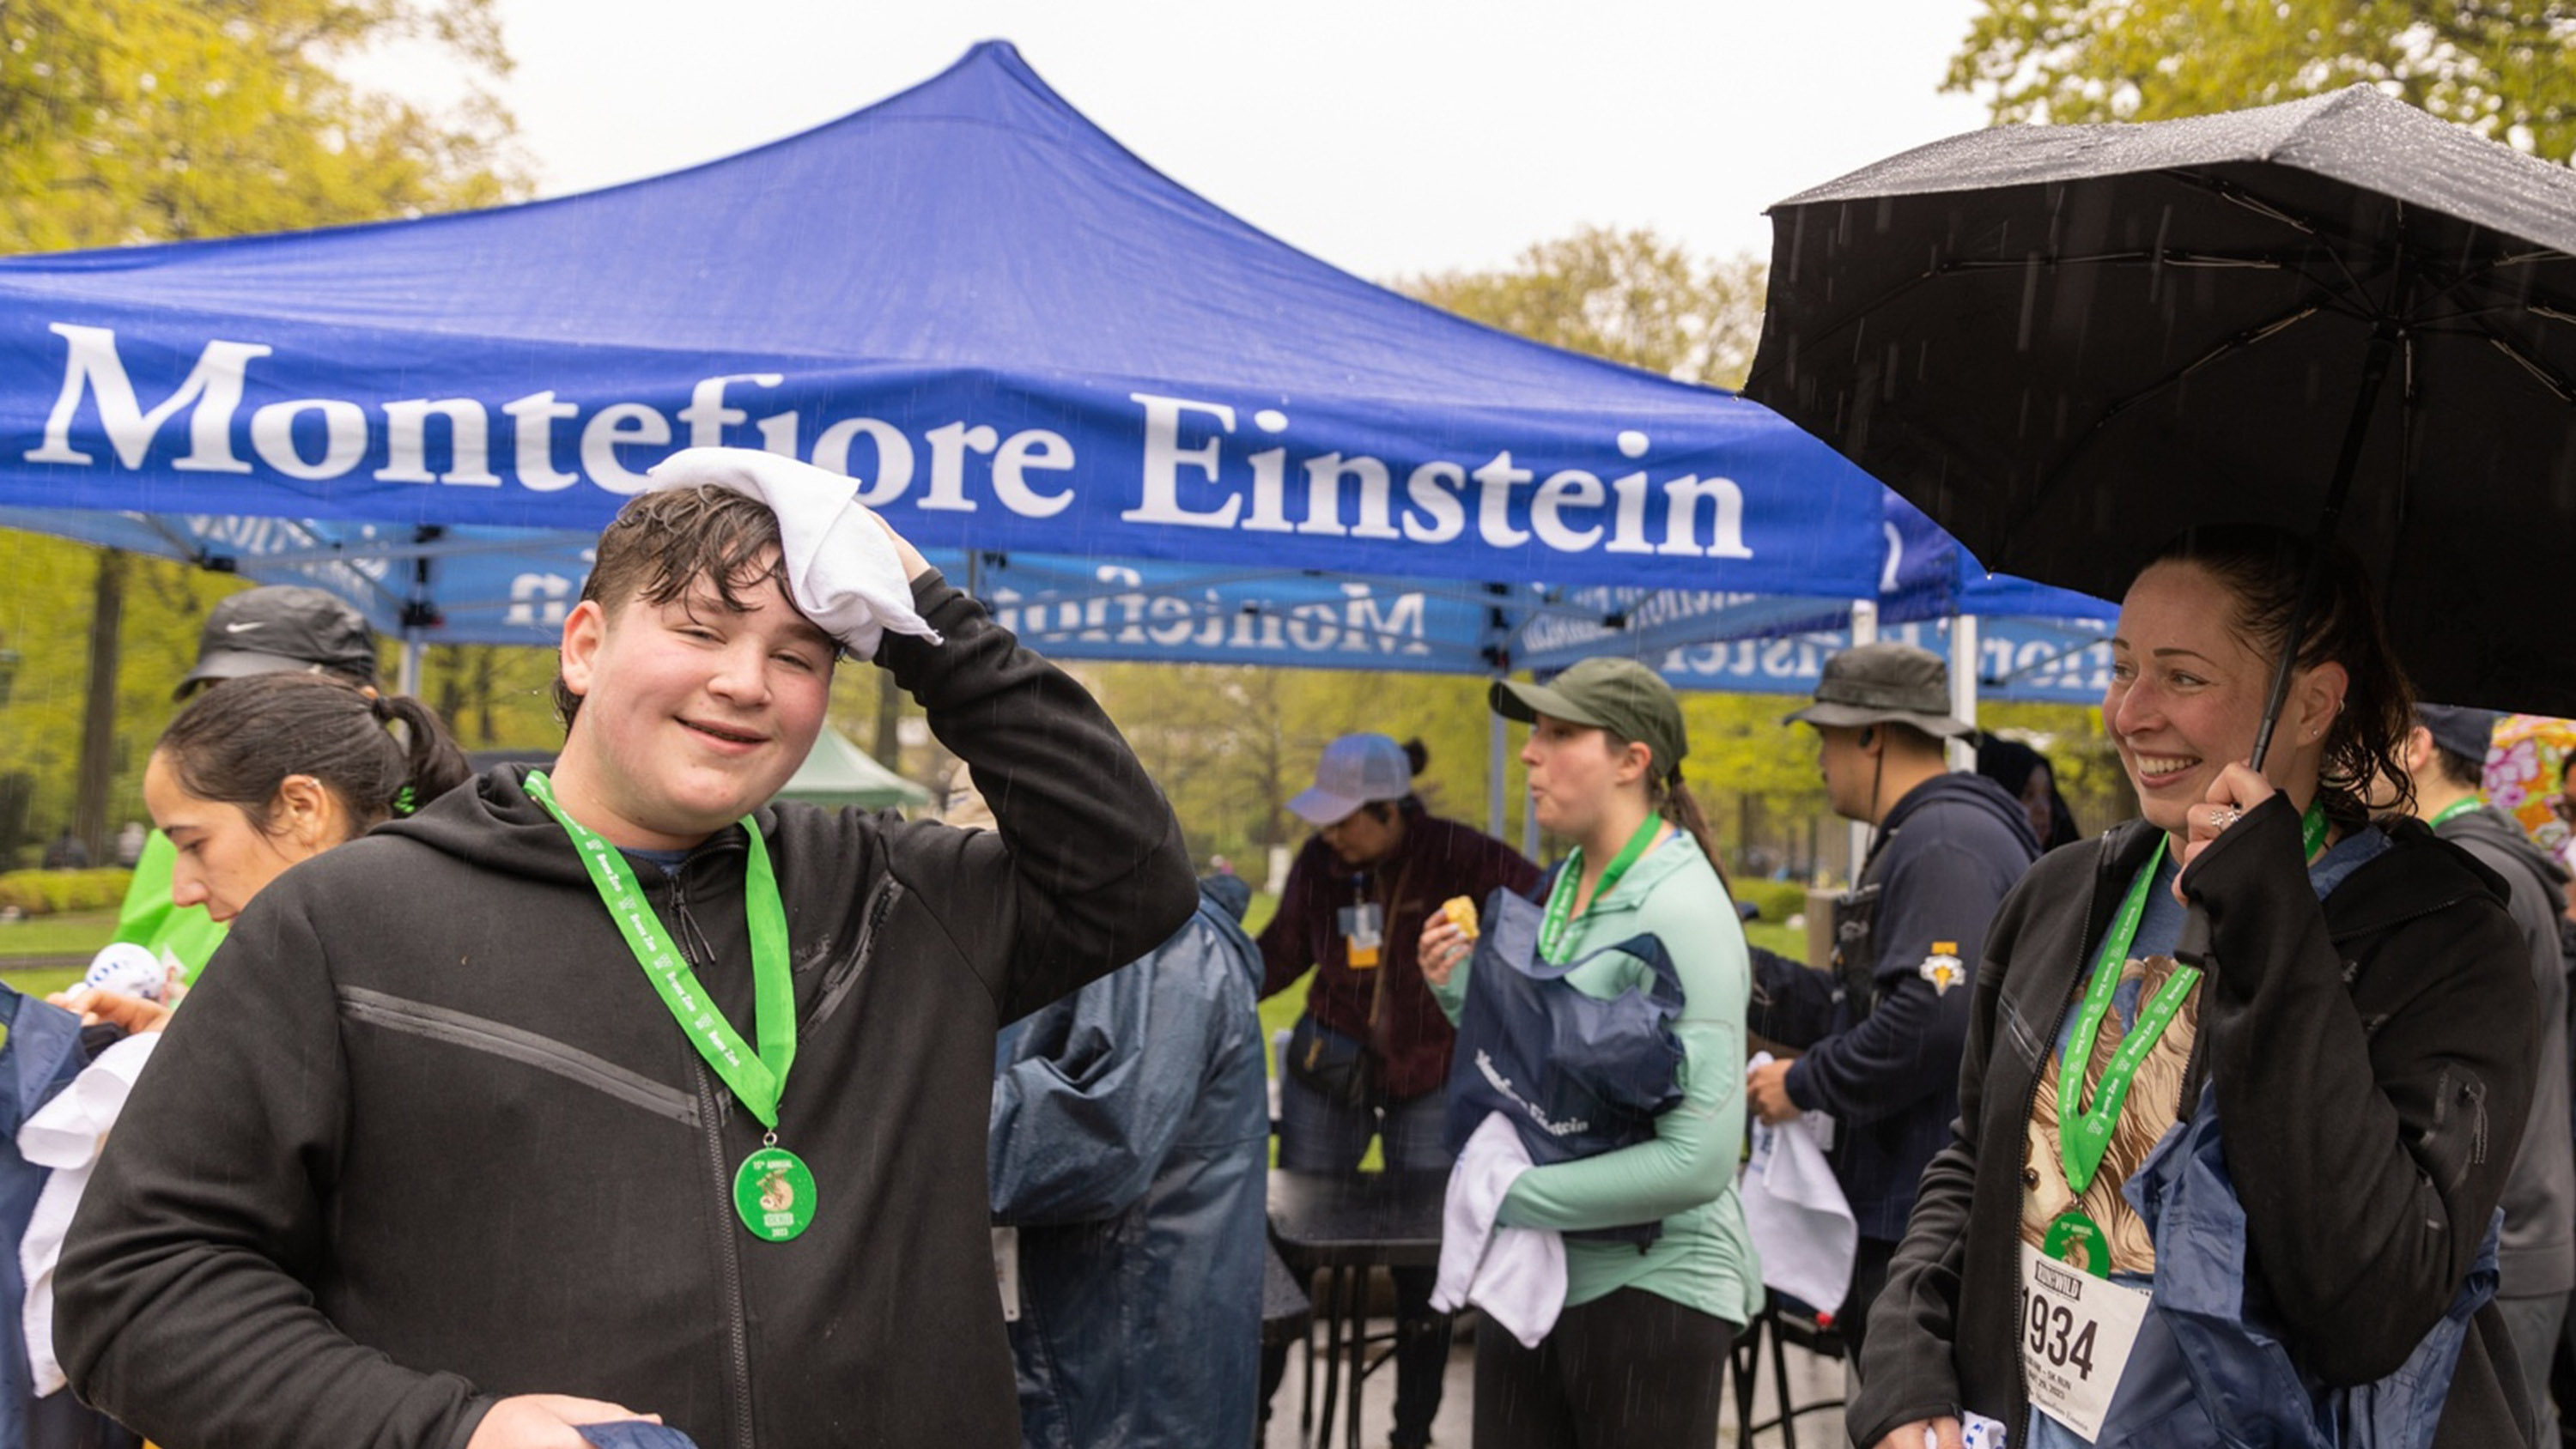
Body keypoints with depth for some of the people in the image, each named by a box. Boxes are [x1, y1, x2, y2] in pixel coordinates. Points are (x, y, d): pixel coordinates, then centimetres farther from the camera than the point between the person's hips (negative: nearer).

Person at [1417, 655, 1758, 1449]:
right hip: (1532, 1272, 8)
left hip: (1649, 1286, -8)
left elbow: (1698, 1160, -24)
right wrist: (1463, 991, 1)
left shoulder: (1680, 912, -18)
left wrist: (1516, 1194, -19)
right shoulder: (1572, 880, 7)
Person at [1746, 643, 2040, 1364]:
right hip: (1895, 1203, 11)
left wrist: (1806, 1084, -17)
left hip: (1931, 1217, -11)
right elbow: (1859, 1006, 22)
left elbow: (1934, 1020, -28)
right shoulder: (1912, 841, 20)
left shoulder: (1945, 844, -16)